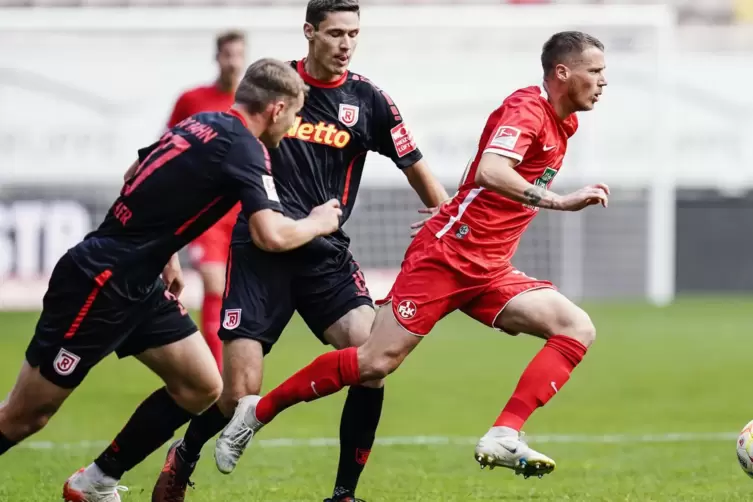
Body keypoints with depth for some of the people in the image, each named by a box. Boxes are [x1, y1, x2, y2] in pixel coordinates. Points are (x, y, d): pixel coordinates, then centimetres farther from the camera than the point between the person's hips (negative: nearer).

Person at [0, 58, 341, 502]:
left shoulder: (203, 124, 11)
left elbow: (138, 178, 24)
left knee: (202, 388, 7)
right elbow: (272, 235, -25)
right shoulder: (245, 150, -15)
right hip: (98, 283, -9)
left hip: (138, 284, 9)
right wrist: (317, 224, -5)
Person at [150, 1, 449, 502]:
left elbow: (417, 169, 9)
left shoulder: (368, 100, 2)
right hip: (260, 251, -2)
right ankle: (184, 457, 23)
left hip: (326, 255, 2)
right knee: (240, 395, -10)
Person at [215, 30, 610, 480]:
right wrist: (558, 202, -33)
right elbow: (489, 172, -31)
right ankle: (259, 410, 6)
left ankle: (503, 437, -19)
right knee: (376, 363, -12)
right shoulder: (527, 108, -13)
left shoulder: (561, 125, 14)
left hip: (490, 272, 8)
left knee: (578, 329, -10)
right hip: (445, 257, -8)